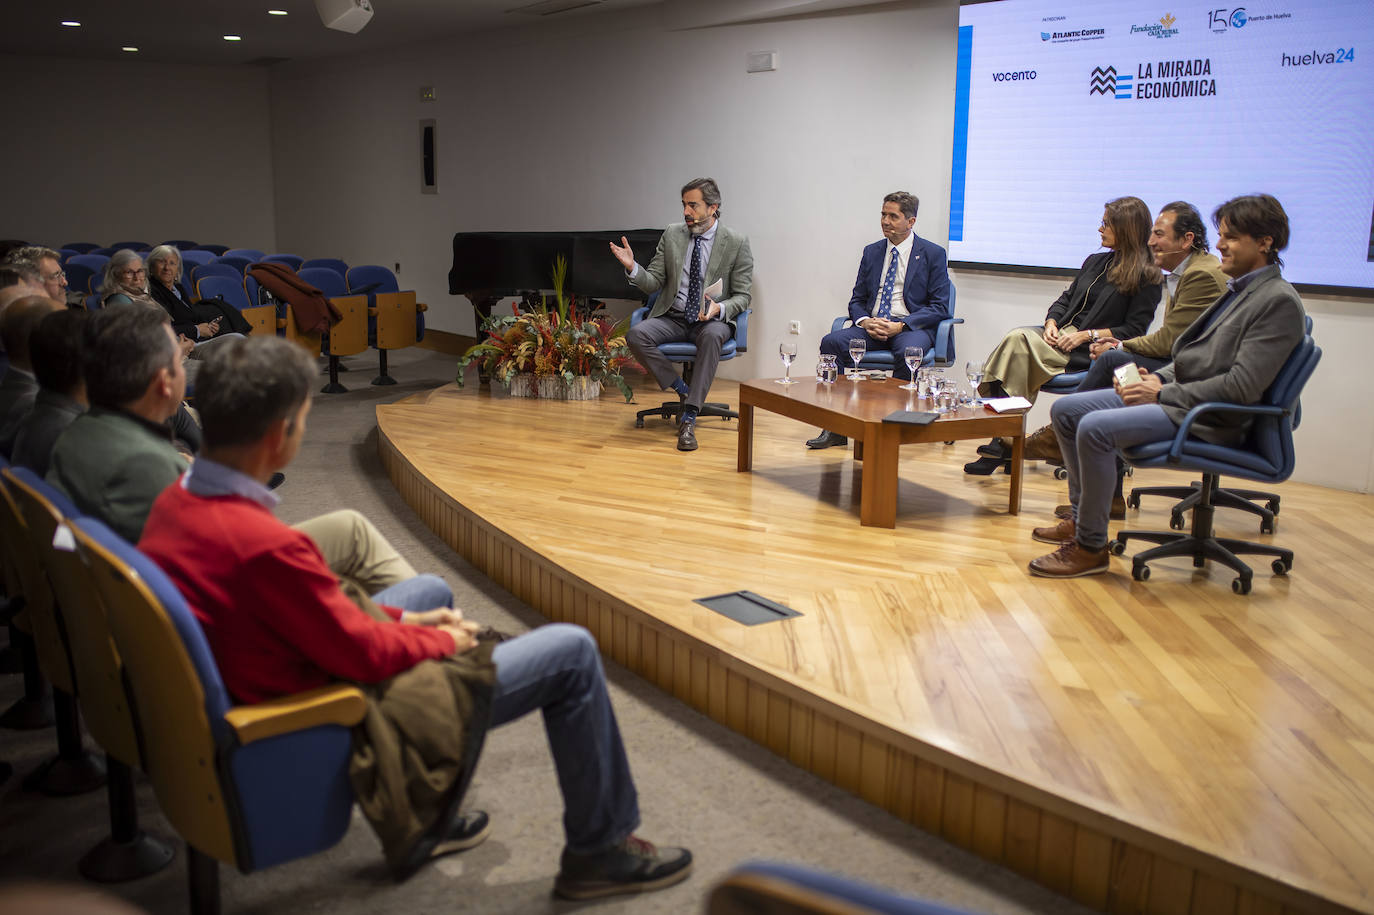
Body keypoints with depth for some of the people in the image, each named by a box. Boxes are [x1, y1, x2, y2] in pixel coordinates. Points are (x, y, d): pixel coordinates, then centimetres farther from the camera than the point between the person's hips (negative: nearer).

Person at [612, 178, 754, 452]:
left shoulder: (737, 242, -1)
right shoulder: (672, 234, 7)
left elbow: (742, 296, -1)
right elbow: (653, 282, 7)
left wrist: (719, 308, -23)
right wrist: (632, 267, -14)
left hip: (713, 320, -3)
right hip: (672, 318, 3)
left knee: (712, 336, -39)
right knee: (636, 334, -27)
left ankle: (689, 418, -36)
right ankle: (682, 390, -12)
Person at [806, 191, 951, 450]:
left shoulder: (933, 254, 2)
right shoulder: (871, 252, 15)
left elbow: (939, 307, -4)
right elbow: (857, 300, 16)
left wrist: (900, 326, -17)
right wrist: (865, 321, -9)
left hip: (912, 327, -4)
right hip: (872, 326, 4)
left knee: (907, 351, -39)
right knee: (831, 341, -24)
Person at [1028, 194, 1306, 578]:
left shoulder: (1280, 301, -13)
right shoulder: (1238, 290, 16)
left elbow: (1242, 386, -21)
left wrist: (1164, 394, -17)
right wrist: (1159, 378, 2)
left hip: (1210, 418, -10)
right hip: (1176, 396, 10)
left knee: (1095, 428, -28)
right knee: (1065, 410, 6)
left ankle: (1091, 547, -16)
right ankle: (1081, 516, 15)